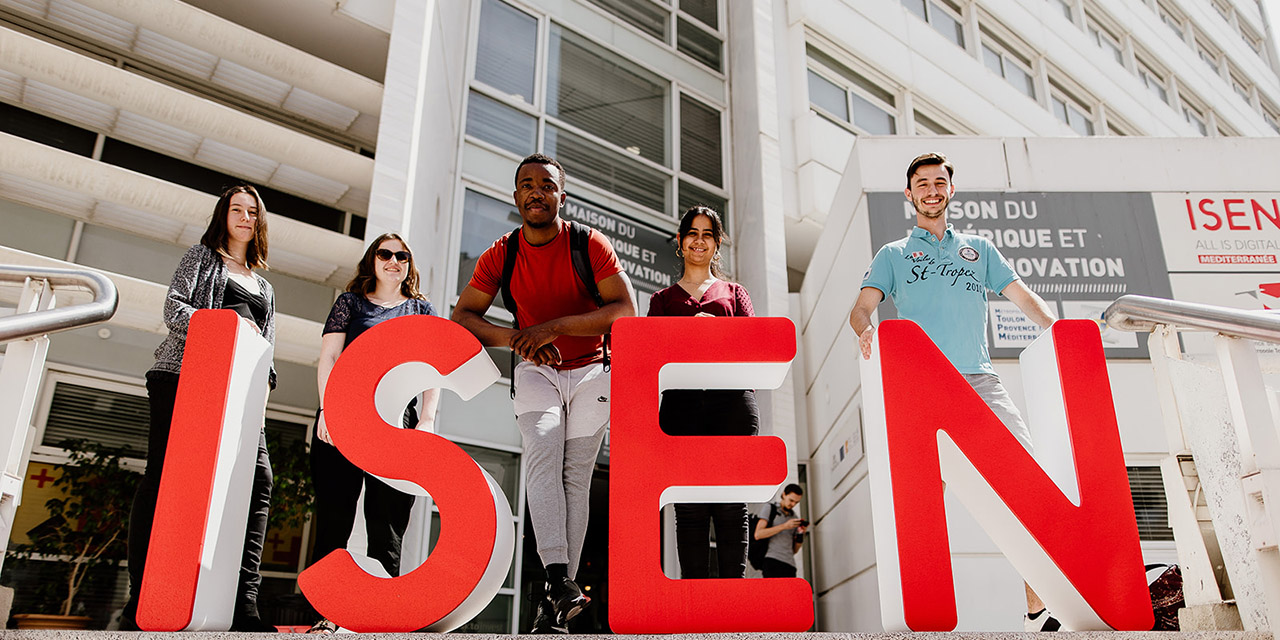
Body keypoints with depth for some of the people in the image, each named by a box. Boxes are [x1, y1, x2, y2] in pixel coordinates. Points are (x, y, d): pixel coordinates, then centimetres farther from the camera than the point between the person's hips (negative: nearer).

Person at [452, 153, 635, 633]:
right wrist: (516, 338, -20)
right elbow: (461, 316, -1)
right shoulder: (500, 255, -2)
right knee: (542, 453, -23)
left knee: (576, 475, -6)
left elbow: (625, 311, -16)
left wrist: (555, 327, -26)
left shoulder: (590, 245, -9)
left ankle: (557, 598, -1)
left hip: (591, 371, -1)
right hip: (535, 372, 1)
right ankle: (560, 581, -33)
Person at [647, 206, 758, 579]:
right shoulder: (662, 299, 24)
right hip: (682, 401, 0)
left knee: (731, 505, -7)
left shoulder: (735, 292, 24)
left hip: (732, 399, 0)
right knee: (690, 506, -8)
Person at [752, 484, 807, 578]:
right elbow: (758, 534, -7)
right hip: (772, 562, -6)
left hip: (789, 565, 6)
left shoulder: (794, 518, 22)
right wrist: (784, 526, -12)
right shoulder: (769, 508, 7)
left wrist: (801, 533, 1)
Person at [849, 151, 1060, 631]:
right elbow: (861, 308, 6)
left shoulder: (978, 249, 27)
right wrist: (865, 329, -19)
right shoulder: (893, 255, 20)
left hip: (978, 379, 2)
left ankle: (1038, 606, -7)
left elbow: (1023, 297, 20)